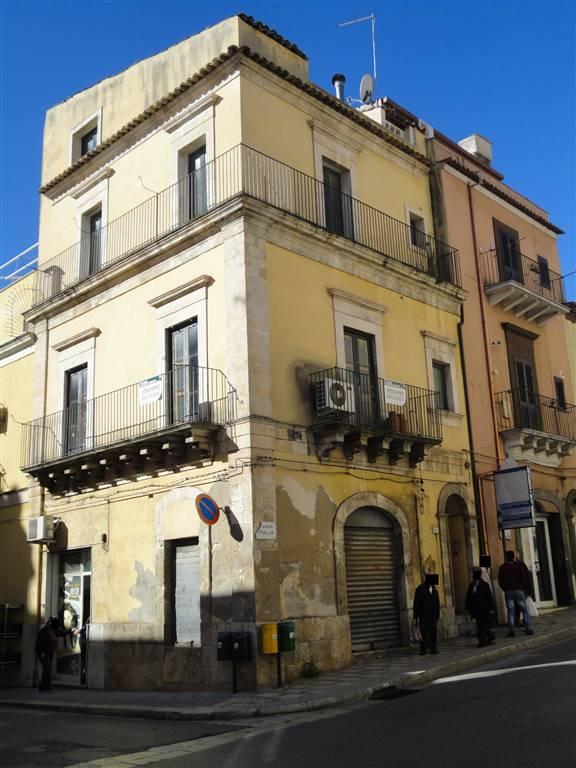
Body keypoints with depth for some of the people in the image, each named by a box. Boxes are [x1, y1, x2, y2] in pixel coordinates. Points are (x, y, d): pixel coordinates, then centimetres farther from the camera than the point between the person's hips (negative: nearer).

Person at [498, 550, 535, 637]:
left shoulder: (502, 568, -1)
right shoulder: (519, 567, -5)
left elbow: (500, 581, 1)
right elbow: (524, 579, -2)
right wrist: (524, 588, 13)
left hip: (508, 591, 1)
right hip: (519, 590, -1)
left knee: (510, 611, 3)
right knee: (524, 610, 6)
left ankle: (511, 630, -2)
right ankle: (528, 628, 5)